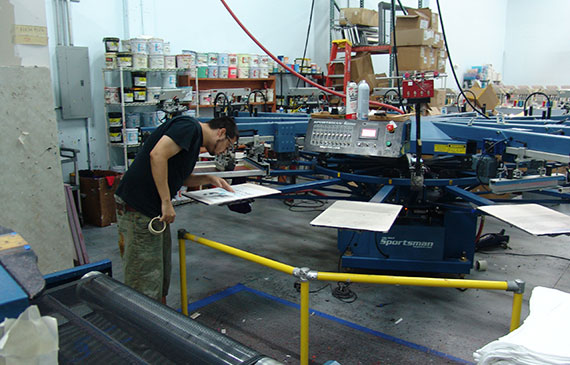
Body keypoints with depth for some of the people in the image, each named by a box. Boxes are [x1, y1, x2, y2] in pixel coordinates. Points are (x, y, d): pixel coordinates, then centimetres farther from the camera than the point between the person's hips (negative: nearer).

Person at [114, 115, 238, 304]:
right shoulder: (189, 126, -12)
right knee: (145, 282, -2)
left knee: (161, 274, 18)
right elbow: (157, 155, -25)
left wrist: (209, 179, 16)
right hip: (137, 208, -10)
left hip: (155, 210, 10)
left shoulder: (196, 138, 18)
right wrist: (166, 202, -22)